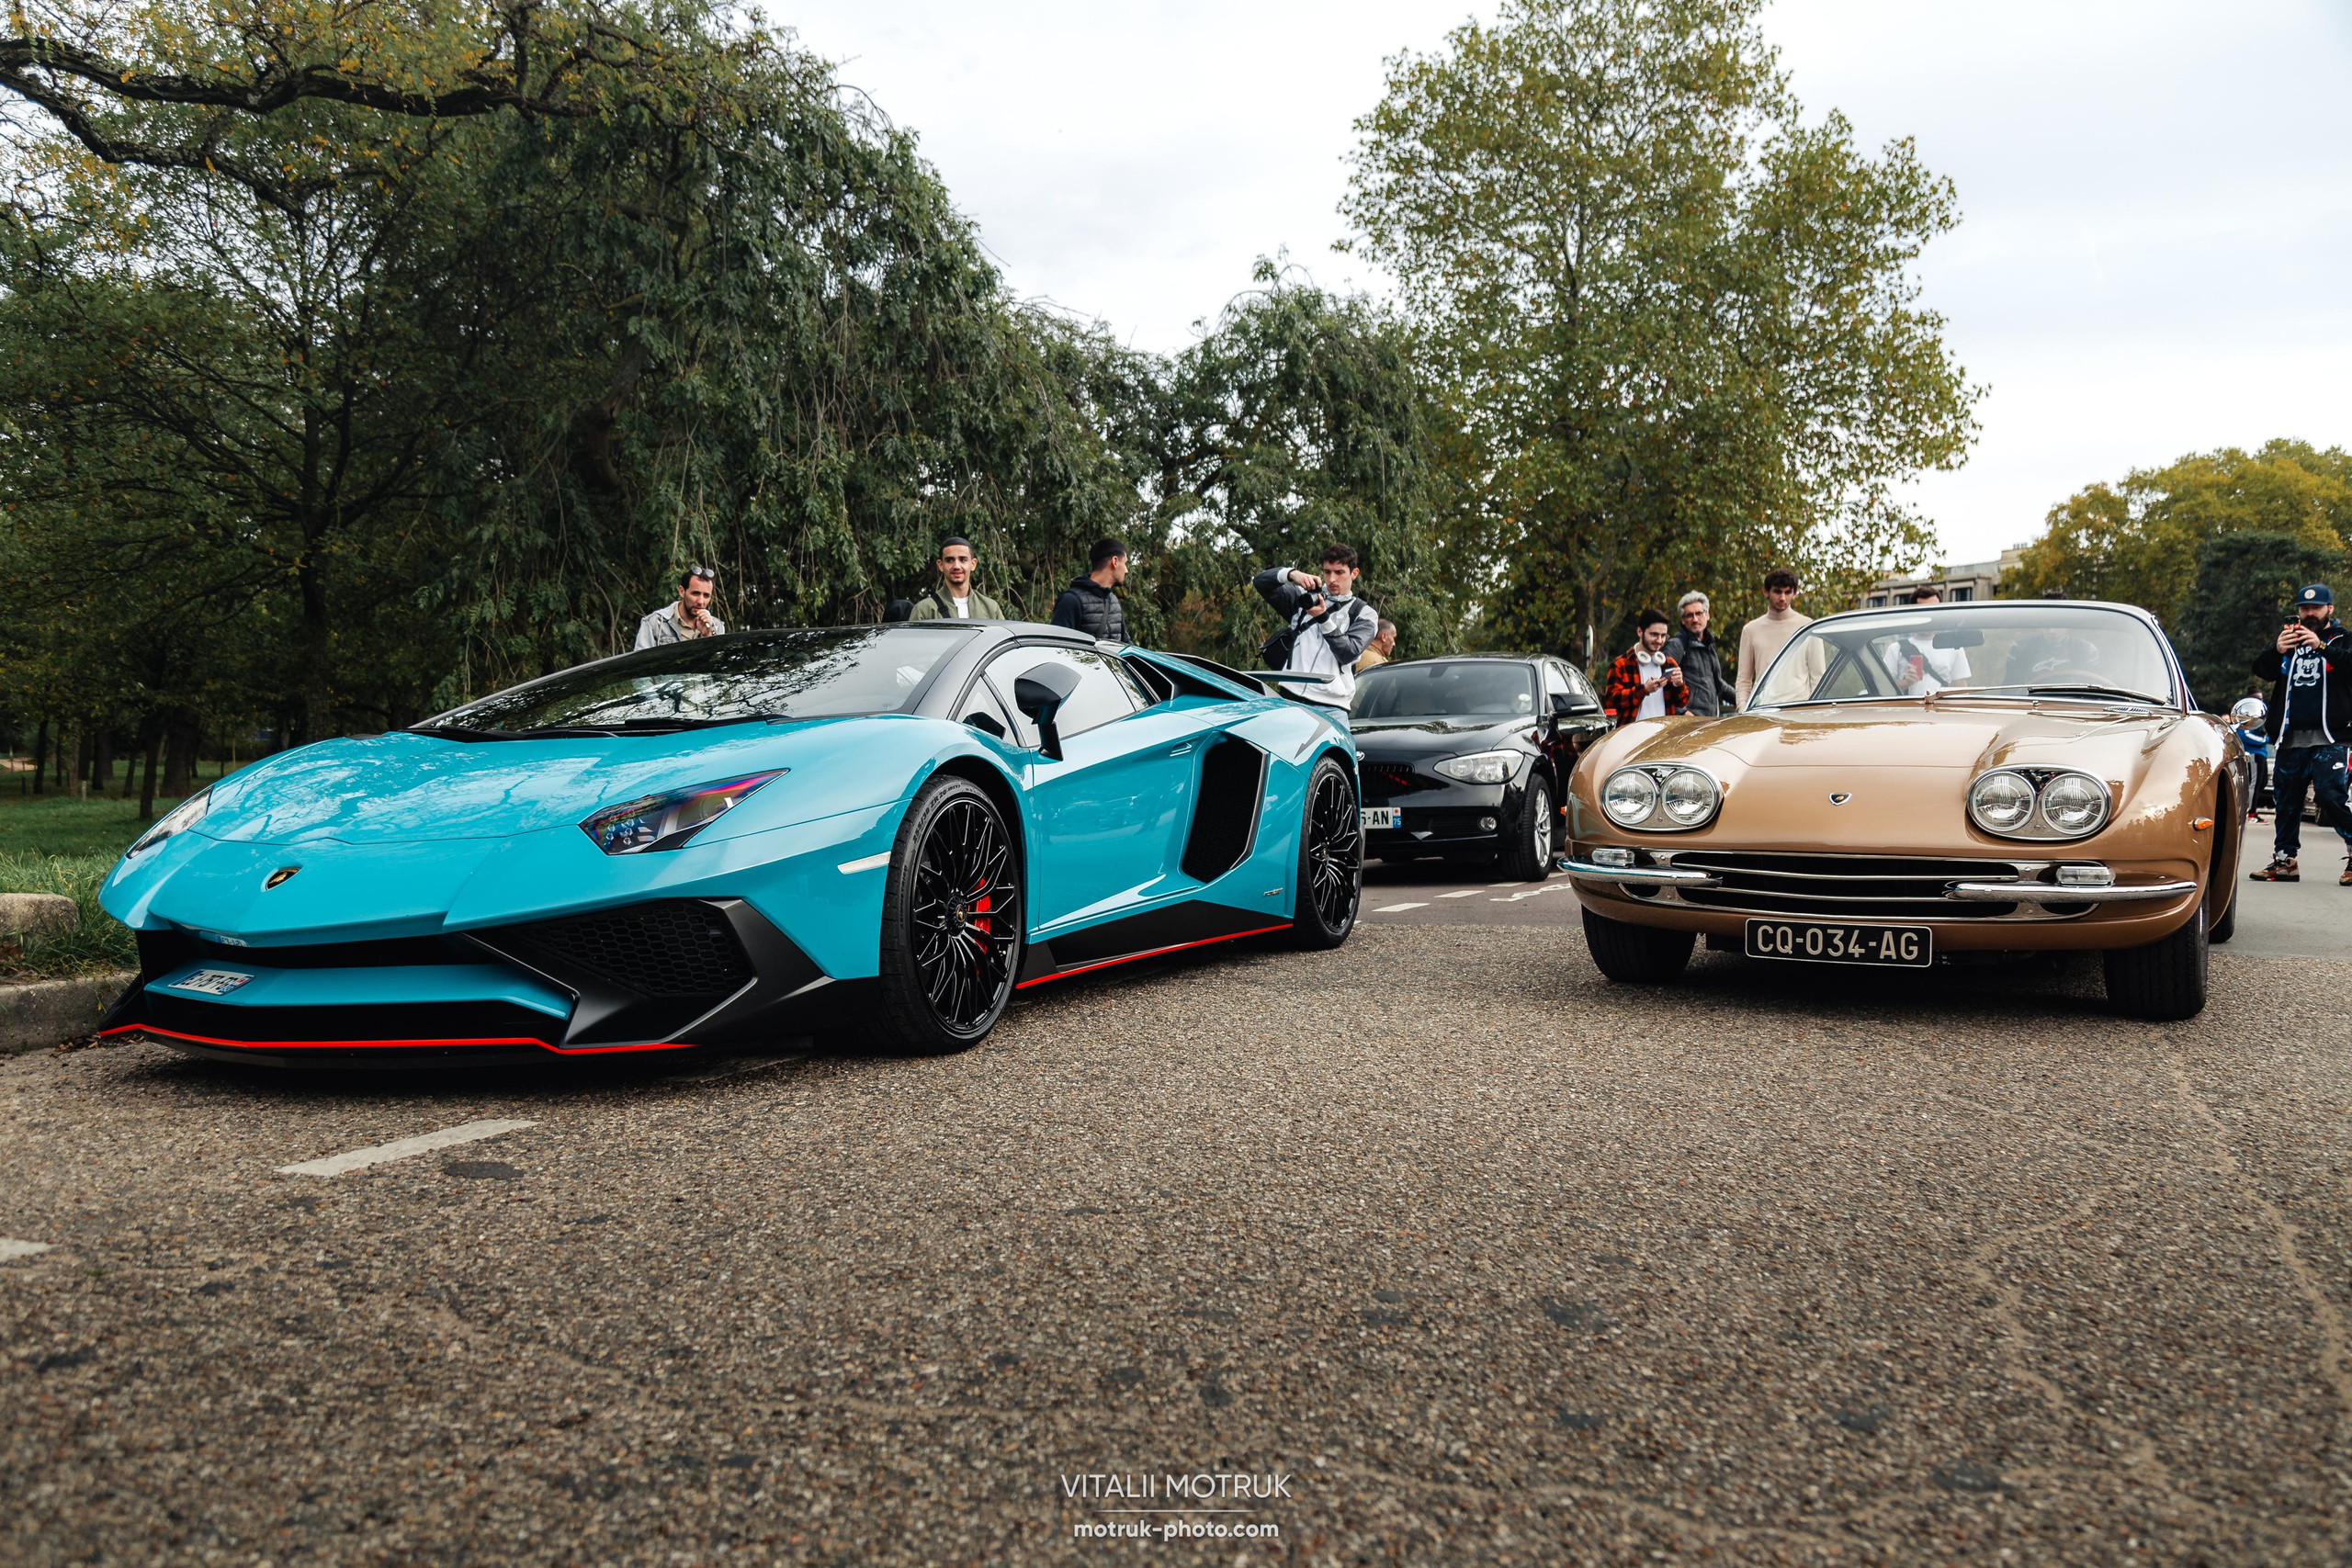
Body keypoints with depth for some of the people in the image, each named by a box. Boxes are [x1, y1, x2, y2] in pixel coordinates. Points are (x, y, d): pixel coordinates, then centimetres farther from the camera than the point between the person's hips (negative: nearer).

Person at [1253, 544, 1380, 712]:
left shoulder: (1364, 614, 11)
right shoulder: (1306, 597, 17)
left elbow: (1349, 653, -4)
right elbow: (1261, 582, 11)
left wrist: (1323, 618, -14)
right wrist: (1291, 574, -9)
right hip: (1290, 699, 2)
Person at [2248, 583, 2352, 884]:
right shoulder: (2290, 639, 17)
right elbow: (2261, 670, 3)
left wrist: (2322, 646, -30)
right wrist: (2276, 650, -18)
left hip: (2327, 739, -5)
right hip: (2289, 739, 5)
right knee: (2286, 802, 9)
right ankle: (2285, 859, 17)